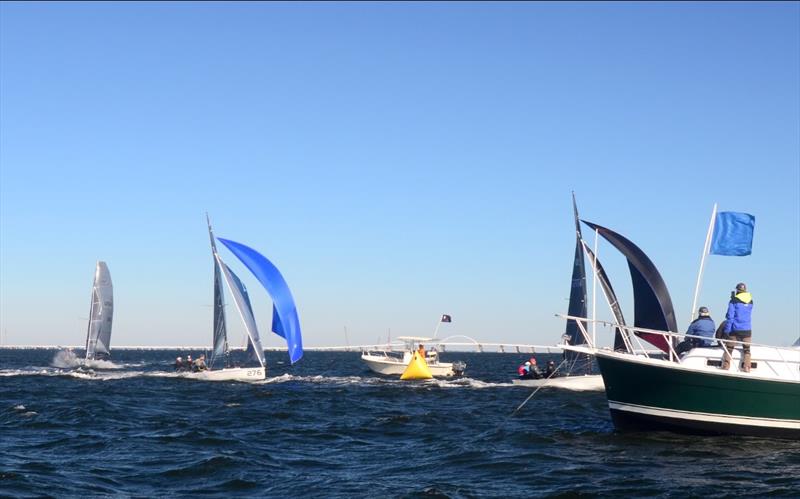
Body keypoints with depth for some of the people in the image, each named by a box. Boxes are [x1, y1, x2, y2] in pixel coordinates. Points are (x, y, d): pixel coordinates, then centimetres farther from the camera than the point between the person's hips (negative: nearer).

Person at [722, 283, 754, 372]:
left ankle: (726, 366, 1)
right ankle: (746, 367, 2)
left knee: (729, 348, 5)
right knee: (746, 349, 8)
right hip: (747, 330, 4)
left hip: (735, 330, -3)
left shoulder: (734, 301, -6)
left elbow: (730, 316, -8)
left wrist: (727, 330, -6)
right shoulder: (750, 301, 10)